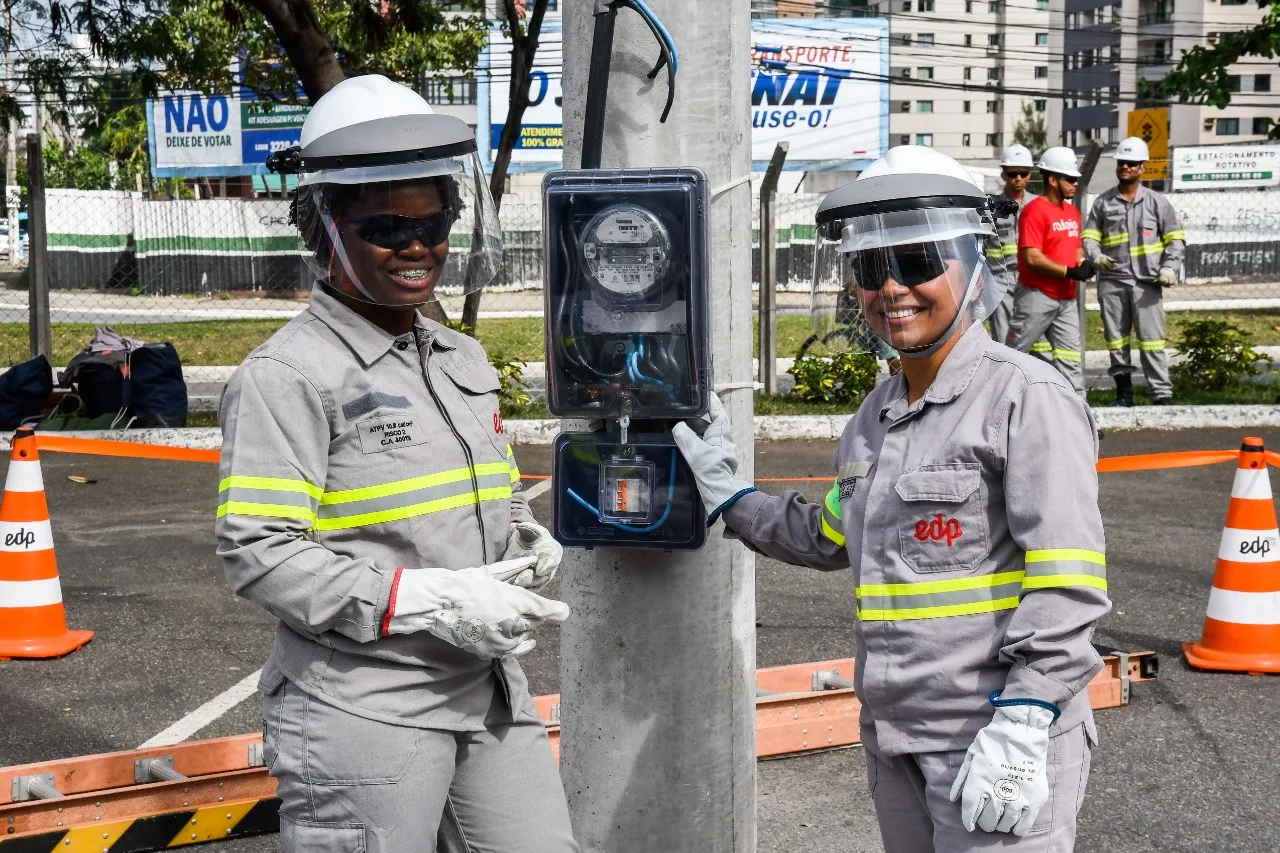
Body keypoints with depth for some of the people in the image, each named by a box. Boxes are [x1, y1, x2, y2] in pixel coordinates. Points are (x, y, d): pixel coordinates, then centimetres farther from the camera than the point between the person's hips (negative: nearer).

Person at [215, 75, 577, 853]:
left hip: (492, 699, 7)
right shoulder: (290, 374, -12)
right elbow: (259, 553, -18)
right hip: (363, 718, -7)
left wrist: (532, 548, 2)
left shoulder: (464, 360, 13)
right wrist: (433, 603, -21)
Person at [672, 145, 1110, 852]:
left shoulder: (1028, 398, -11)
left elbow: (1066, 586, -17)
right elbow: (831, 538, 26)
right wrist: (730, 498, 26)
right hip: (894, 740, 7)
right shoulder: (875, 416, 12)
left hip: (1002, 740, -7)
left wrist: (1020, 730, -22)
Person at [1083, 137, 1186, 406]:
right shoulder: (1103, 202, 10)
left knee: (1151, 339, -7)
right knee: (1116, 338, 6)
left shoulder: (1156, 202, 8)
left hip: (1147, 282, -2)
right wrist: (1096, 256, -12)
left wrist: (1170, 267, -7)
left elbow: (1175, 239, 9)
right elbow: (1089, 236, 10)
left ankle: (1162, 394, -6)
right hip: (1112, 281, 2)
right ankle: (1123, 391, 15)